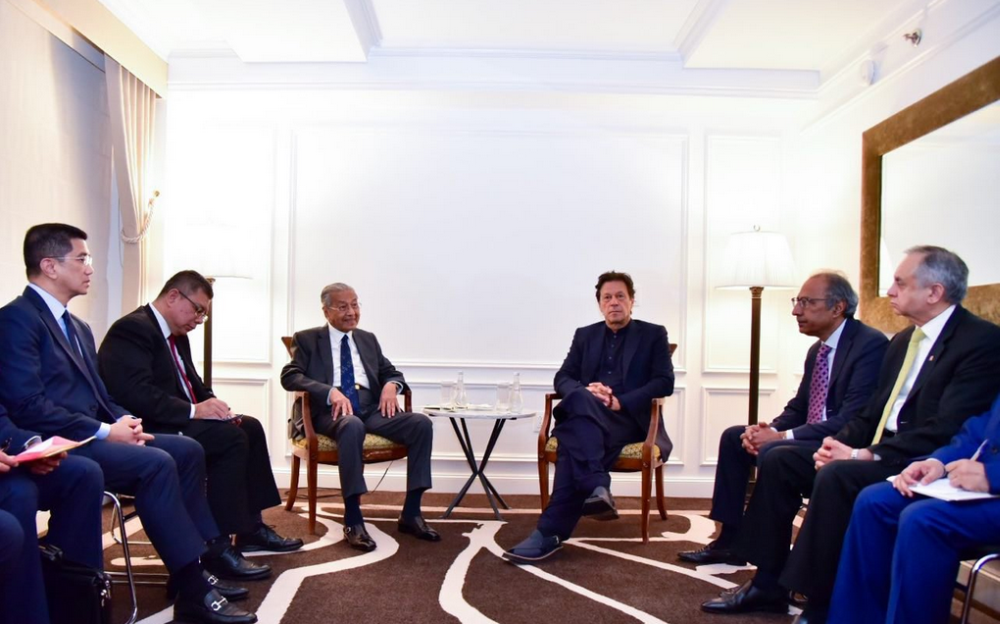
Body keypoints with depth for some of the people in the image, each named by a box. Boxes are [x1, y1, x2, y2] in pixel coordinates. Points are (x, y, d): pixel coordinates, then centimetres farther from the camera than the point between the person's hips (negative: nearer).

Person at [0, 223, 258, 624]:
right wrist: (104, 431, -18)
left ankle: (203, 554, 0)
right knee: (156, 463, -26)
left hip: (91, 435, 10)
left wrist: (121, 420, -1)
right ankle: (192, 588, -23)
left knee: (186, 450, -1)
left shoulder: (78, 327, 19)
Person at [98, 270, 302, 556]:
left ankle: (250, 527, 6)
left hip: (178, 421, 11)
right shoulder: (132, 328, -16)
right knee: (231, 438, -24)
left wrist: (211, 405, -2)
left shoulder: (177, 334, 16)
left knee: (250, 427, 3)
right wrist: (193, 411, -26)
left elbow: (192, 384, 20)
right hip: (151, 428, -11)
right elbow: (135, 393, -27)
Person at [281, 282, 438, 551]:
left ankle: (410, 514, -15)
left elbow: (391, 372, 23)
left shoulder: (368, 339, 24)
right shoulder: (307, 339, 10)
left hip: (371, 408, 5)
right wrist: (330, 391, -21)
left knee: (421, 423, -22)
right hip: (331, 409, -4)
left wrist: (391, 384, -4)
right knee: (352, 426, -41)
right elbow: (289, 376, -4)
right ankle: (352, 519, -31)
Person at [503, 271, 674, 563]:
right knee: (581, 402, -38)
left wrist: (621, 402, -15)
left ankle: (551, 531, -41)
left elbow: (664, 383, -1)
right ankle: (597, 488, -49)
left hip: (629, 418, -3)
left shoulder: (653, 334, 12)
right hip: (586, 415, 3)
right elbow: (562, 378, 13)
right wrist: (585, 390, -13)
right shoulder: (585, 335, 22)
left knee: (574, 444, -35)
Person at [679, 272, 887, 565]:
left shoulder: (870, 344, -17)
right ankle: (730, 541, 11)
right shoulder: (817, 349, 12)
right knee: (734, 437, 7)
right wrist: (767, 430, -7)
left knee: (773, 452, -31)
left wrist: (781, 436, -25)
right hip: (812, 439, 10)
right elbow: (798, 409, 16)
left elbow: (852, 421, -25)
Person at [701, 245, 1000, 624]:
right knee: (780, 460, -4)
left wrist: (868, 454, -23)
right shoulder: (903, 340, 15)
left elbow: (945, 430, -22)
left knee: (836, 476, -32)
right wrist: (840, 444, -4)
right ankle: (769, 584, 1)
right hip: (879, 450, 9)